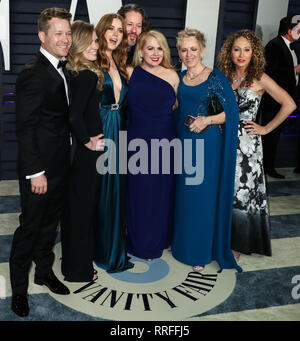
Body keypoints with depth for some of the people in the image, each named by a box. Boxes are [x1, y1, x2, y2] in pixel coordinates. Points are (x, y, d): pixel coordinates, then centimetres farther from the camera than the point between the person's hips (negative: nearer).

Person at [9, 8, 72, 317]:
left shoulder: (57, 71, 11)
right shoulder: (33, 74, -17)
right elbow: (25, 128, -20)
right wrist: (35, 172, -21)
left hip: (59, 166, 8)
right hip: (40, 169, -8)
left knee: (50, 222, 20)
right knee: (30, 226, 5)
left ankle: (44, 271, 38)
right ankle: (19, 288, 23)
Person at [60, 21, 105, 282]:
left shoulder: (73, 73, 6)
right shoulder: (89, 76, -19)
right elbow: (75, 115, -27)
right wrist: (88, 141, -14)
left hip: (72, 150, 8)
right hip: (85, 153, -8)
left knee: (75, 205, 18)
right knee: (83, 207, 4)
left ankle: (75, 260, 37)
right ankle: (79, 269, 20)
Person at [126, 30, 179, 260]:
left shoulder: (171, 75, 1)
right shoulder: (131, 73, 0)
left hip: (164, 143, 1)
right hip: (138, 142, 0)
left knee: (162, 191, 11)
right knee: (139, 192, 8)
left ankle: (159, 240, 32)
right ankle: (140, 242, 27)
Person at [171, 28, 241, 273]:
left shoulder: (216, 78, -7)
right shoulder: (179, 78, 9)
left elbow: (231, 112, -10)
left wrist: (208, 120, -23)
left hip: (208, 145, -5)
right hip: (183, 143, 5)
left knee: (204, 197, 2)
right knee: (183, 195, 13)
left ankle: (202, 252, 16)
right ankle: (183, 244, 30)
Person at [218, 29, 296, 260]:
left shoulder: (259, 79, -5)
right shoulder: (224, 77, 6)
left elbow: (289, 105, -8)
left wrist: (266, 129, -7)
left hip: (246, 145, -4)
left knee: (242, 192, 3)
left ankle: (237, 243, 18)